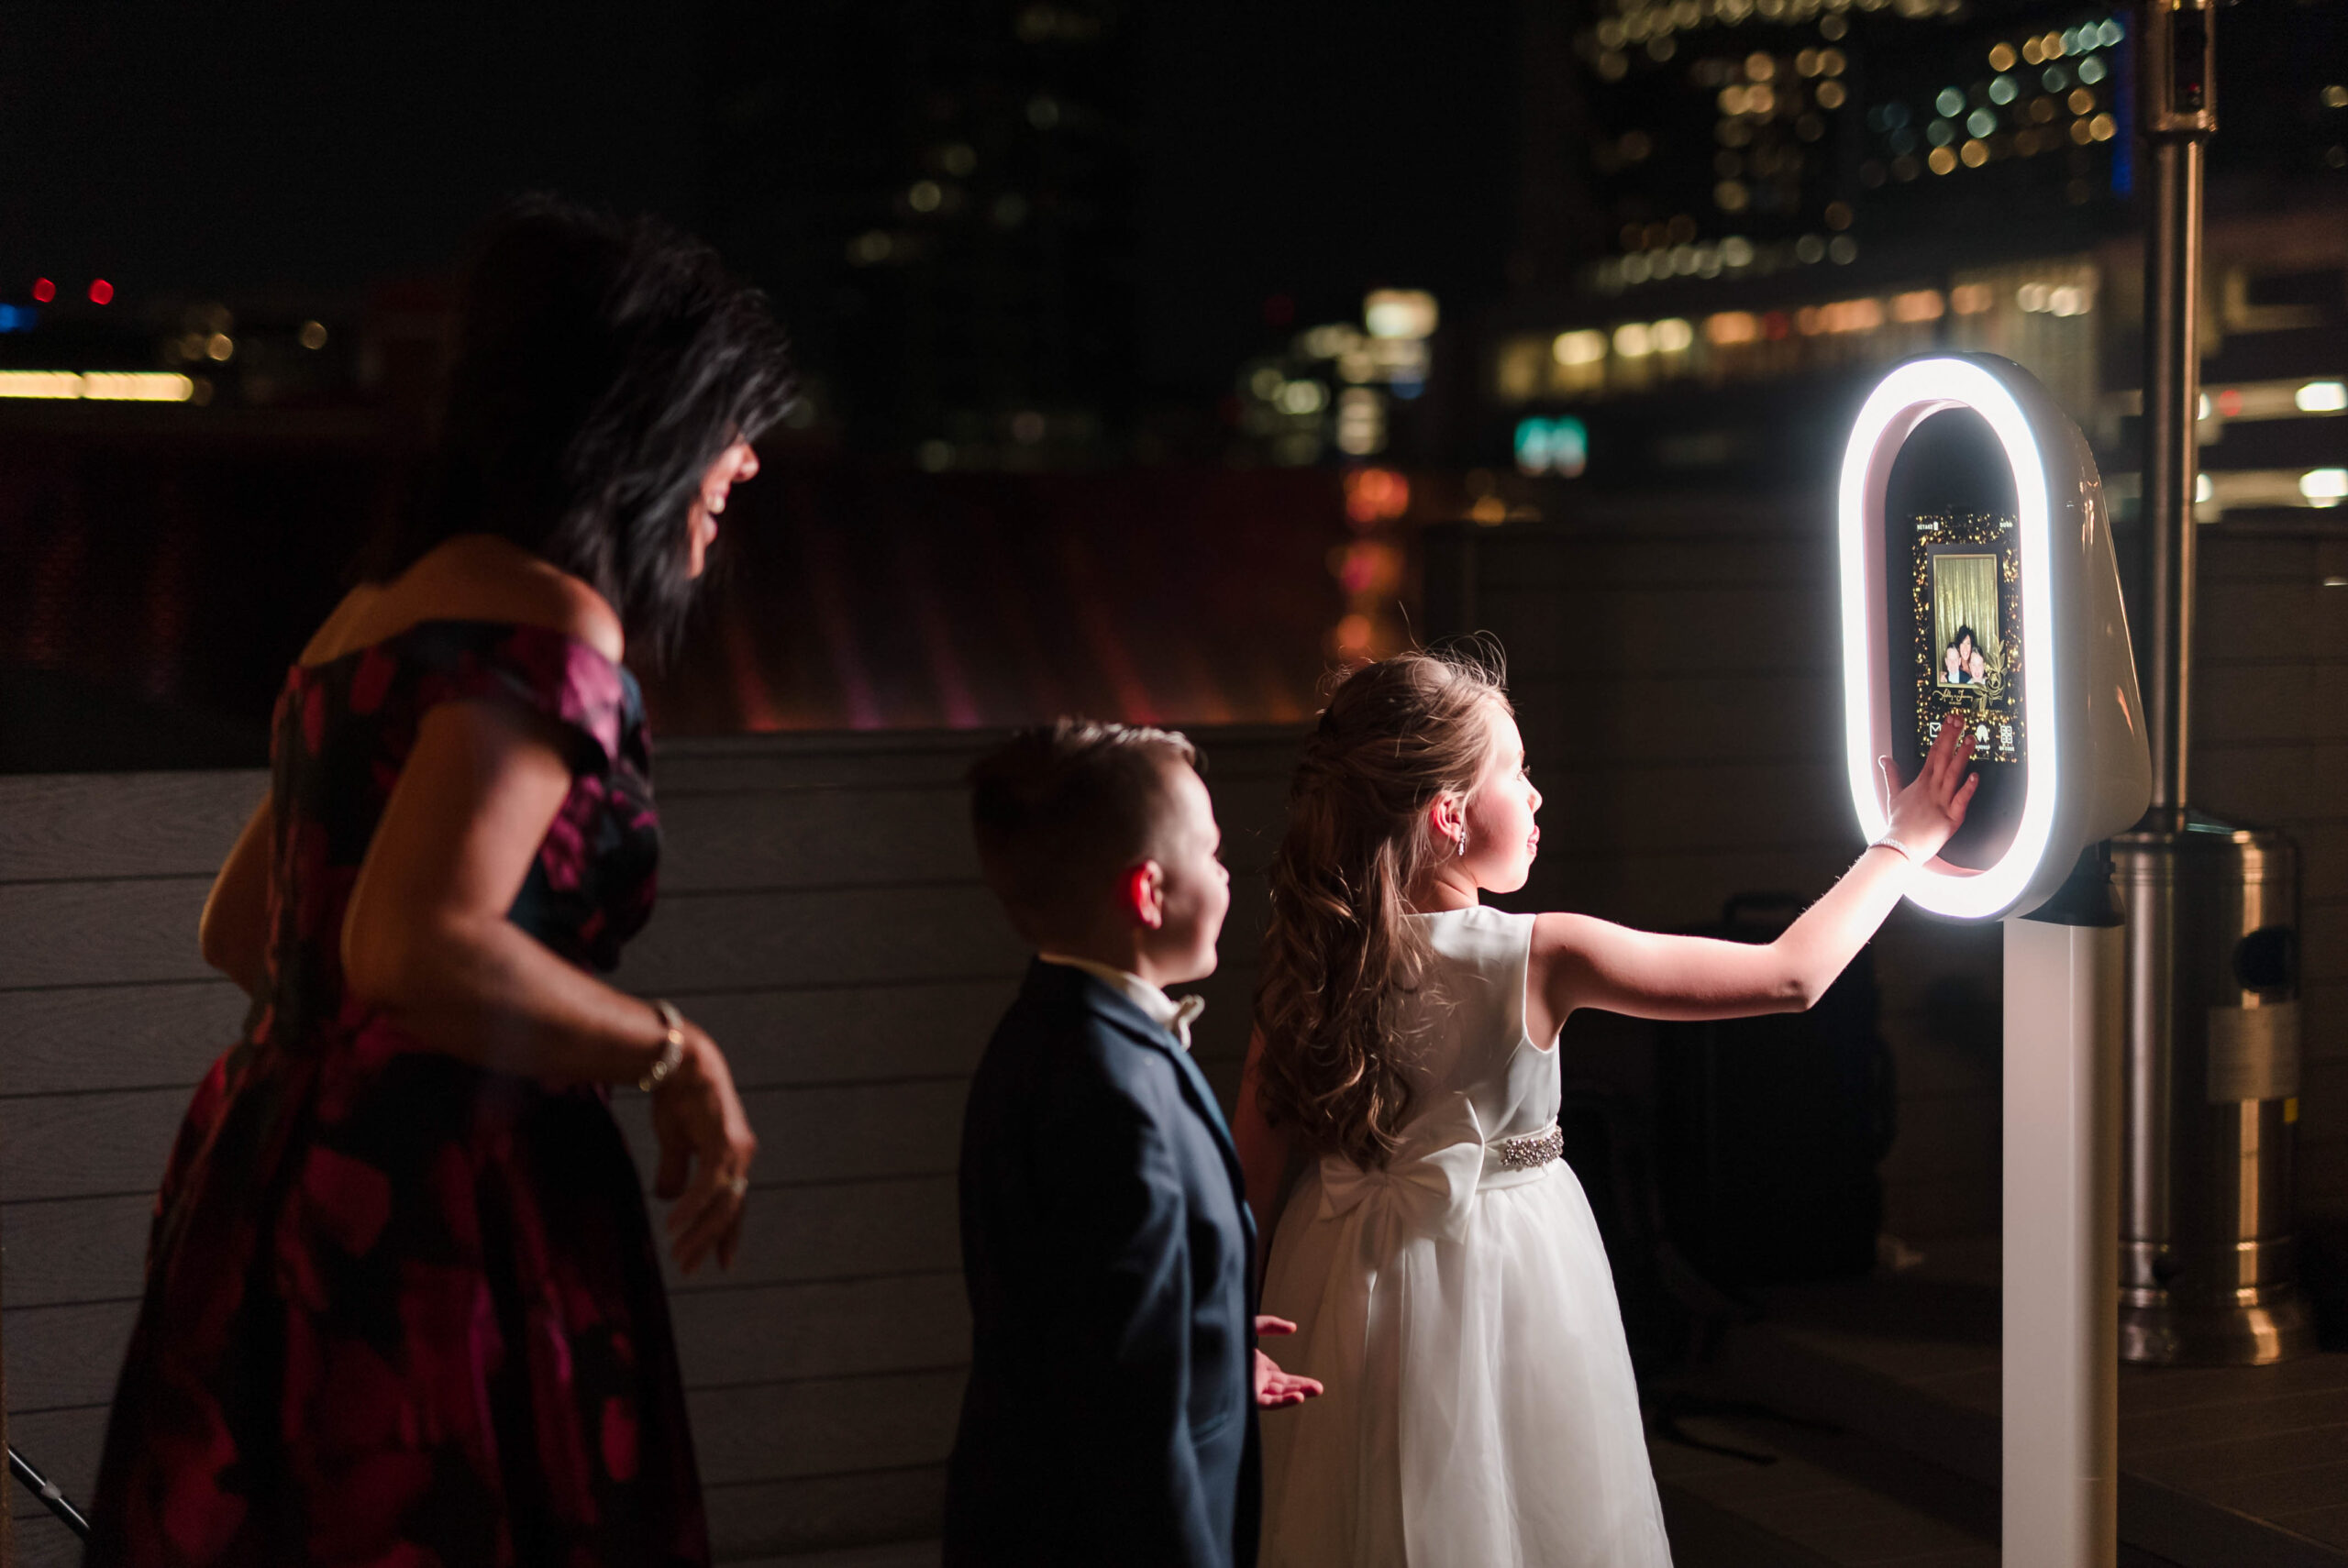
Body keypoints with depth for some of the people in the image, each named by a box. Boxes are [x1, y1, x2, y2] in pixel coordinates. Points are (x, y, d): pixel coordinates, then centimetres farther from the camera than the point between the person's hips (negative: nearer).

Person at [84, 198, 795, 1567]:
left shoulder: (387, 605, 16)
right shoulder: (552, 626, -14)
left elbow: (241, 927, 25)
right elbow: (417, 948, -27)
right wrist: (673, 1055, -14)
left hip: (276, 1183, 10)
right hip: (433, 1214, -10)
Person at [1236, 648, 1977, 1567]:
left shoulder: (1309, 960, -9)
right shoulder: (1538, 958, -20)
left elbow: (1254, 1165, -4)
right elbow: (1791, 975, -14)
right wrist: (1905, 842, -2)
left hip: (1345, 1280, 5)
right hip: (1499, 1275, -4)